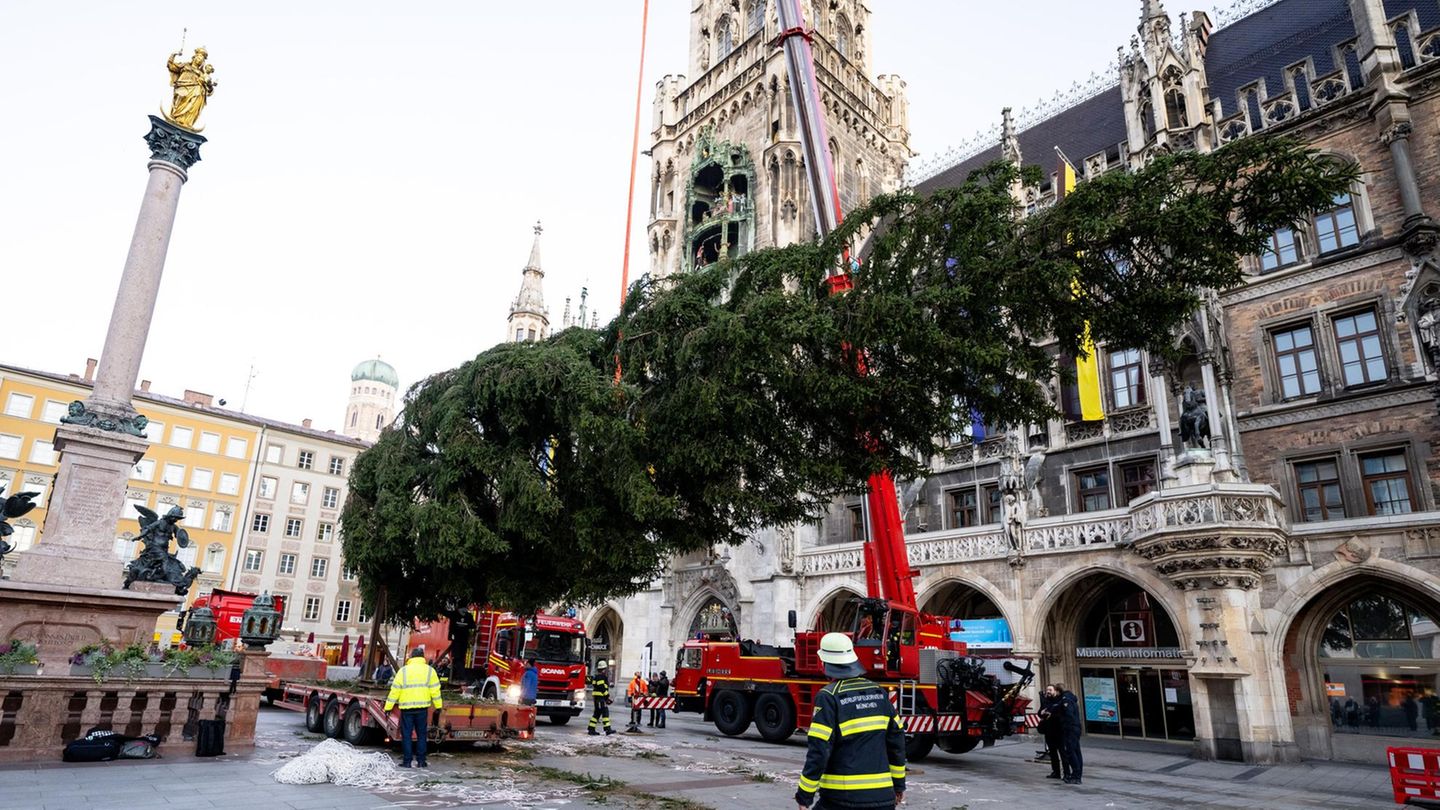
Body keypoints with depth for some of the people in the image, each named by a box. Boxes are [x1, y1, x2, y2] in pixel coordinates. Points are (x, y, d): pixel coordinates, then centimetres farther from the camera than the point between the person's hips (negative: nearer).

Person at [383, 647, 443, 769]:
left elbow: (395, 690, -2)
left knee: (406, 735, 7)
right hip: (422, 708, 1)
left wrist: (388, 707, 3)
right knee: (421, 734, 10)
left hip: (406, 708, -1)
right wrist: (438, 707, 7)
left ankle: (407, 761, 7)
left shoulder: (403, 671, 0)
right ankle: (421, 761, 10)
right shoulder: (429, 670, 3)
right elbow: (435, 690, 2)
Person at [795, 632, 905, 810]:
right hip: (882, 795, 5)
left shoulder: (829, 697, -12)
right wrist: (898, 784, 23)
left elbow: (818, 750, -15)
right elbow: (896, 740, 12)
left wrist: (804, 794, -8)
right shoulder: (879, 693, 7)